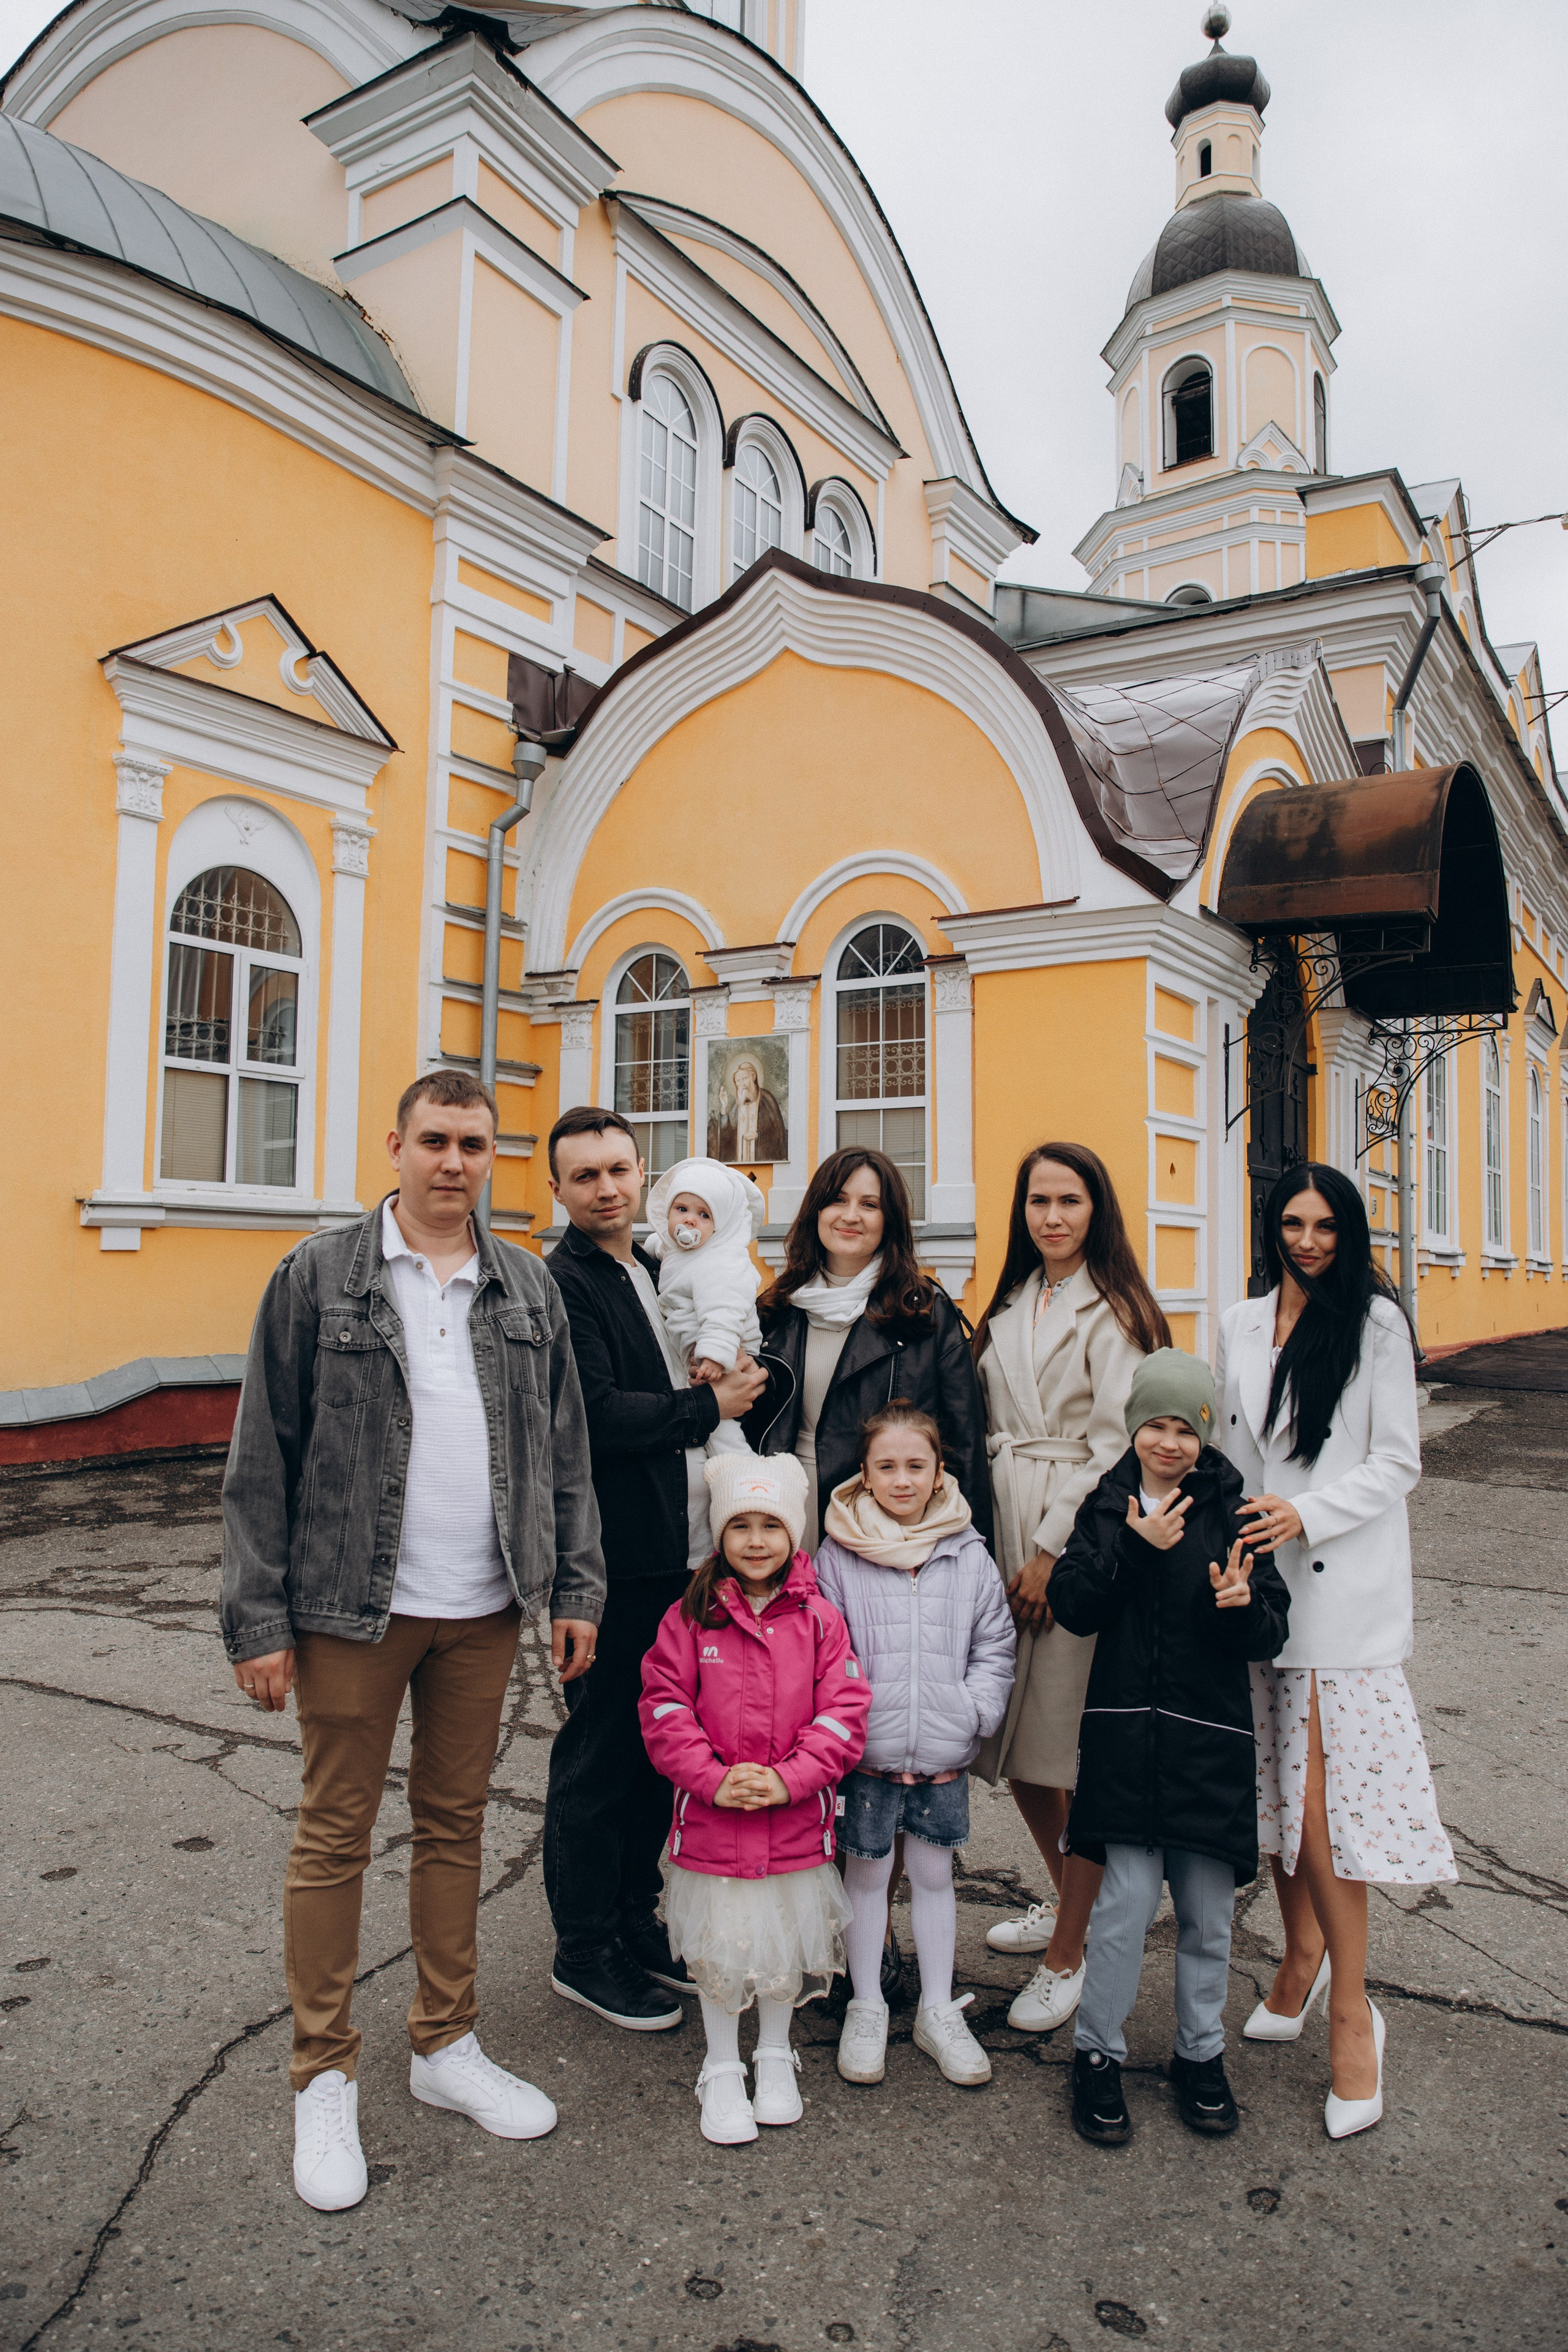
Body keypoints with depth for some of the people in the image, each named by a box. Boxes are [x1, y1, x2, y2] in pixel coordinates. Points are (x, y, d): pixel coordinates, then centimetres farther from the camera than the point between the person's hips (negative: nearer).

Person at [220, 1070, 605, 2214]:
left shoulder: (530, 1289, 6)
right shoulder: (318, 1276, -5)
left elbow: (565, 1454, 9)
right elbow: (262, 1461, -5)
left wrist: (578, 1590, 4)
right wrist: (257, 1620, -9)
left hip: (484, 1609, 3)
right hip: (352, 1611, -3)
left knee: (457, 1826, 16)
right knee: (335, 1837, 8)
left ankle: (447, 2045, 33)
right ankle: (325, 2080, 26)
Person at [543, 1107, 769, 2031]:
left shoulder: (660, 1274, 14)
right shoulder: (560, 1285, -13)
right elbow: (597, 1416, -22)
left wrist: (732, 1380, 1)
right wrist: (710, 1408, -13)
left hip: (683, 1555, 8)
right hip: (615, 1563, -8)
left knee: (659, 1746, 17)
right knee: (600, 1756, 5)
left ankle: (636, 1920, 33)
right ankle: (584, 1950, 22)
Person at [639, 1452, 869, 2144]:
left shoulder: (818, 1620, -4)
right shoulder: (688, 1618, -6)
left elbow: (844, 1711, -7)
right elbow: (664, 1710, -7)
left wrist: (788, 1778, -17)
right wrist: (714, 1778, -18)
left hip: (796, 1820, 1)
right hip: (709, 1820, -1)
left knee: (786, 1942, 15)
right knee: (717, 1947, 11)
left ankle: (776, 2059, 40)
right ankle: (722, 2071, 33)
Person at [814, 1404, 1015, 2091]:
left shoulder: (969, 1555, -1)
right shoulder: (839, 1555, -7)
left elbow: (995, 1646, 5)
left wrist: (974, 1712, -5)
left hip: (943, 1753, 2)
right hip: (867, 1751, -1)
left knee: (933, 1874, 15)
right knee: (866, 1873, 12)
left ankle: (939, 2010, 30)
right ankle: (866, 2007, 29)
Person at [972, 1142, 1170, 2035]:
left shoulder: (1114, 1311, -6)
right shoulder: (1010, 1307, 14)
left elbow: (1114, 1443, -12)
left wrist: (1052, 1552, -13)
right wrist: (997, 1538, 7)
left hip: (1082, 1539, -7)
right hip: (1006, 1528, 7)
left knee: (1075, 1745, -2)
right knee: (1009, 1735, 13)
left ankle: (1070, 1955, 13)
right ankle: (1070, 1902, 36)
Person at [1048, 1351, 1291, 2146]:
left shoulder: (1233, 1510, -1)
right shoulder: (1108, 1504, 2)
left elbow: (1272, 1635, -1)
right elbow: (1072, 1607, -7)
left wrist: (1242, 1603, -23)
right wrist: (1135, 1547, -18)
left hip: (1211, 1735, 1)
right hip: (1126, 1734, -1)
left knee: (1207, 1909, 11)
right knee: (1127, 1899, -2)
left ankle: (1200, 2052, 33)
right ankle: (1097, 2055, 19)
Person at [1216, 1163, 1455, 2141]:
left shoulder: (1376, 1323, -3)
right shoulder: (1241, 1326, 11)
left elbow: (1398, 1461, -5)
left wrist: (1307, 1514, -15)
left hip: (1345, 1592, -4)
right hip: (1260, 1583, 5)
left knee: (1322, 1799, -7)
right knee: (1277, 1786, 12)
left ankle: (1352, 2009, 8)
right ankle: (1303, 1955, 33)